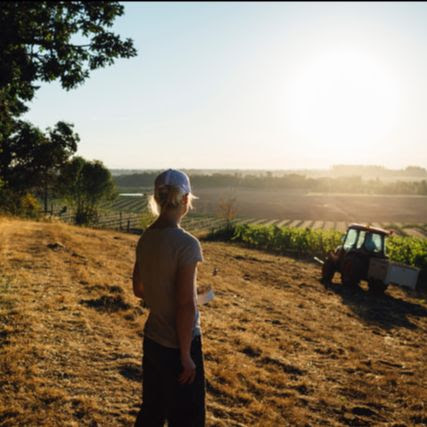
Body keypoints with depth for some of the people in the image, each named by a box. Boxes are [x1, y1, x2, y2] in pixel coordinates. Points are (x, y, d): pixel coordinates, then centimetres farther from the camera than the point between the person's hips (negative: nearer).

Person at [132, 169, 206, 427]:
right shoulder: (186, 243, -22)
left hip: (152, 339, 7)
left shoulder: (146, 238, 0)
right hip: (177, 345, -7)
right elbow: (186, 305, -21)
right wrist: (186, 355, -14)